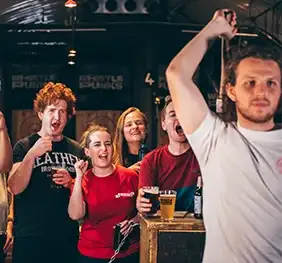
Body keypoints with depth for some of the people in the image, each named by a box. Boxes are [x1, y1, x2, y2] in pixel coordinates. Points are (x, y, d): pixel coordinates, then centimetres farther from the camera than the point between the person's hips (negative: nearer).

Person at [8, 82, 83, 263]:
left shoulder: (77, 150, 7)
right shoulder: (24, 146, -1)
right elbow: (15, 188, -13)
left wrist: (71, 183, -6)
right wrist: (32, 155, -23)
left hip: (68, 238, 3)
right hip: (30, 239, -3)